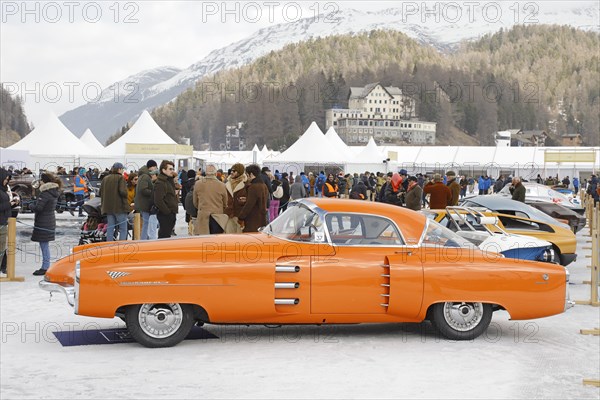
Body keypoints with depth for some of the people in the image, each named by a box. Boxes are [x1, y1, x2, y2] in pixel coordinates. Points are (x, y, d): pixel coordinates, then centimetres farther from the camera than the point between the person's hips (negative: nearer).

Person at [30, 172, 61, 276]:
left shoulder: (45, 193, -18)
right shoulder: (54, 192, 11)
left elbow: (38, 208, -19)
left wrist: (31, 205, 0)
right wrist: (34, 204, 12)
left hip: (43, 223, -9)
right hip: (50, 221, 9)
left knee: (44, 245, -5)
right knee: (45, 245, 15)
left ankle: (45, 268, -3)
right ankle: (46, 266, 21)